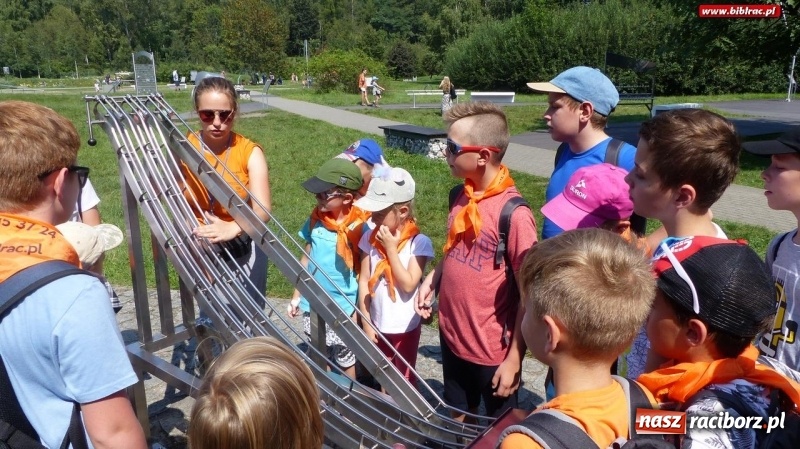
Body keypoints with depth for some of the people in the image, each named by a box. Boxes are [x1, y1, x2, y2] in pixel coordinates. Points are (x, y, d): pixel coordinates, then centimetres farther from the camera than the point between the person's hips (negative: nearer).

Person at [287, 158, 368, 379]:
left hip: (342, 308, -5)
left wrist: (359, 310, -12)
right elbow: (306, 259, 8)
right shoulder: (315, 220, -2)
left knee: (345, 359, 12)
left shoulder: (359, 228, -17)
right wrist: (296, 295, 12)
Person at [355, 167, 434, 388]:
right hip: (378, 325, 4)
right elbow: (363, 282, -3)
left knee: (405, 380, 15)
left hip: (406, 327, -3)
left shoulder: (419, 242, -17)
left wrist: (391, 248, -23)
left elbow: (408, 285, -22)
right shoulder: (370, 238, -7)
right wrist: (366, 323, -4)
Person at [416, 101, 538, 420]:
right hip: (451, 335, 6)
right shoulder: (461, 197, -1)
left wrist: (514, 359, -16)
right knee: (458, 417, 26)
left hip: (492, 349, -6)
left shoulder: (514, 214, -23)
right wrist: (432, 279, 0)